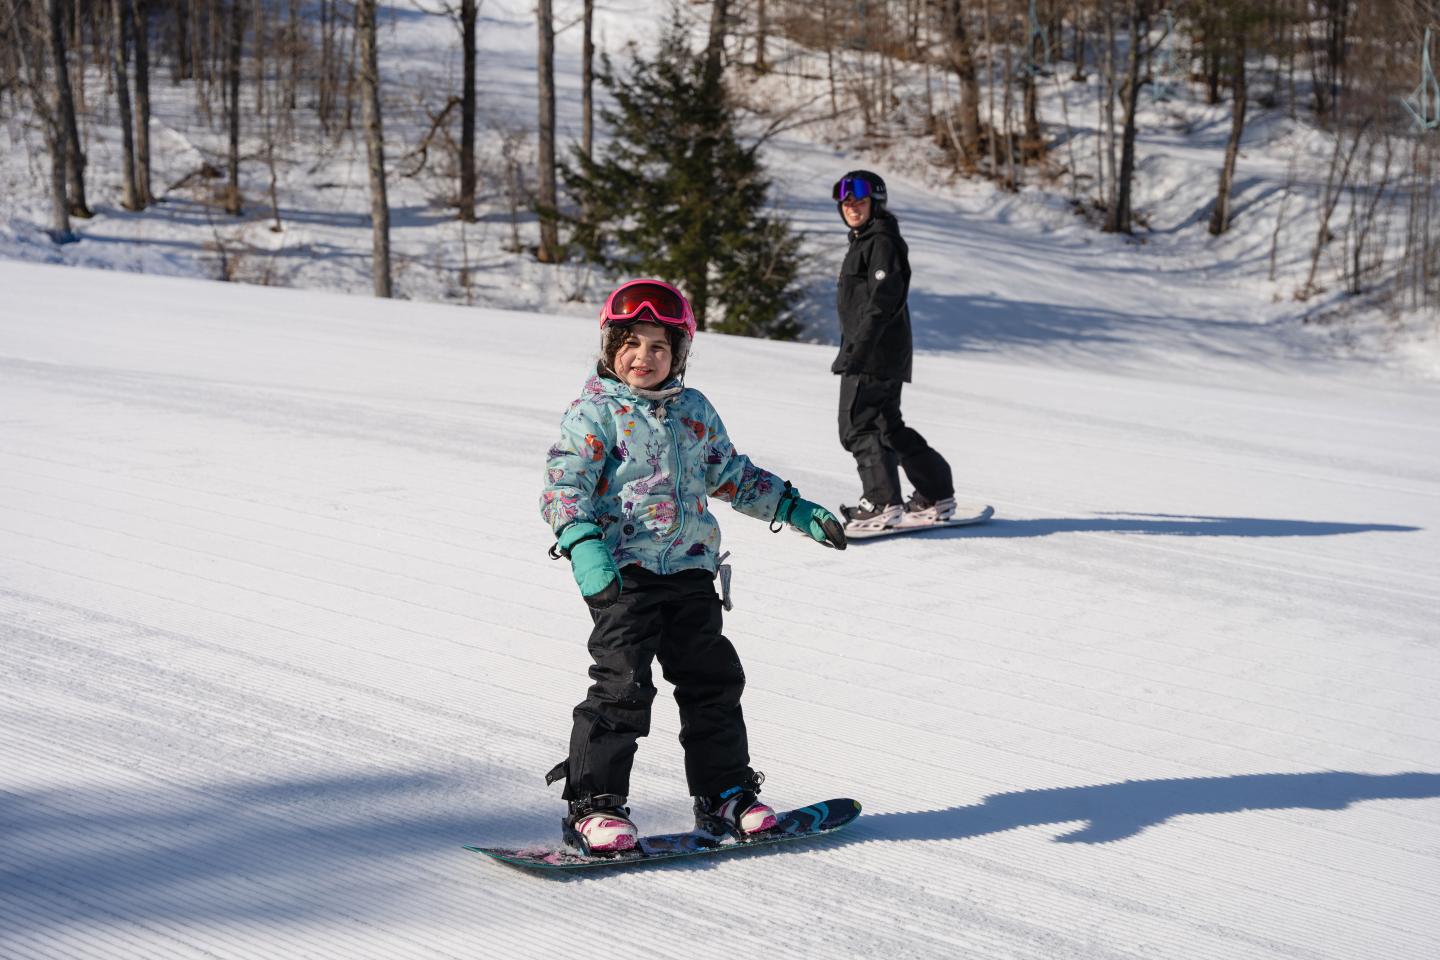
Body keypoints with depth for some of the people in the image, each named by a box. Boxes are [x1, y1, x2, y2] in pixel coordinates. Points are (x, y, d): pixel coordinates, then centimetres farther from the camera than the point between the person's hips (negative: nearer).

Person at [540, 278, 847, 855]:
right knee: (623, 685, -11)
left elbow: (732, 475, 25)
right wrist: (582, 545, -29)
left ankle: (724, 796, 20)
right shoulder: (594, 413, -4)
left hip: (689, 570, 6)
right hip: (621, 573, -6)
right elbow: (563, 488, -11)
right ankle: (592, 806, -4)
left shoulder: (695, 411, 13)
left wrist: (795, 510, 19)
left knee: (713, 680, 8)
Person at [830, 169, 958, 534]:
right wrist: (851, 351, 27)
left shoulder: (882, 243, -12)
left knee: (857, 426, -10)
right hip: (874, 354, 10)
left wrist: (854, 351, -26)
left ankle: (882, 503, -10)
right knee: (888, 426, 15)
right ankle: (936, 496, 21)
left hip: (875, 354, -10)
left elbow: (883, 300, -21)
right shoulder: (864, 242, 20)